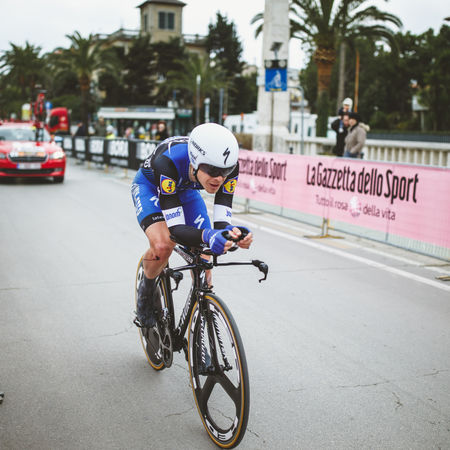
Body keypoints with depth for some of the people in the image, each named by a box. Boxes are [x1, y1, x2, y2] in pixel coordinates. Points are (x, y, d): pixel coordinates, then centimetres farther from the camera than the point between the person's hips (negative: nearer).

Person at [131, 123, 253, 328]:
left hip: (185, 190, 4)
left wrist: (229, 231, -53)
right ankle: (146, 290, 1)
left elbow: (221, 220, -30)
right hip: (150, 187, -4)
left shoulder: (229, 165, -33)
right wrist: (206, 235, -63)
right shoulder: (168, 161, -44)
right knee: (163, 245, -31)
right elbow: (176, 229, -44)